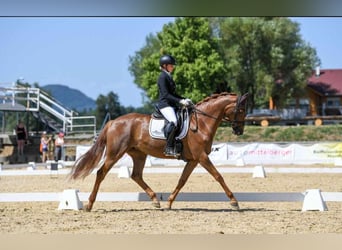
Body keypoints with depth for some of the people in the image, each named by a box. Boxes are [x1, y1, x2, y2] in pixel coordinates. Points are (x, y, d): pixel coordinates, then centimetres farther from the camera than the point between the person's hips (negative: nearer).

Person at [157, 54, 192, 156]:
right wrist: (180, 101, -22)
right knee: (173, 121, -31)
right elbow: (165, 94, -18)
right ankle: (169, 148, -31)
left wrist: (184, 99, 13)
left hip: (171, 105, 10)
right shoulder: (163, 77, -9)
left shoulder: (169, 77, 19)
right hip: (164, 104, -10)